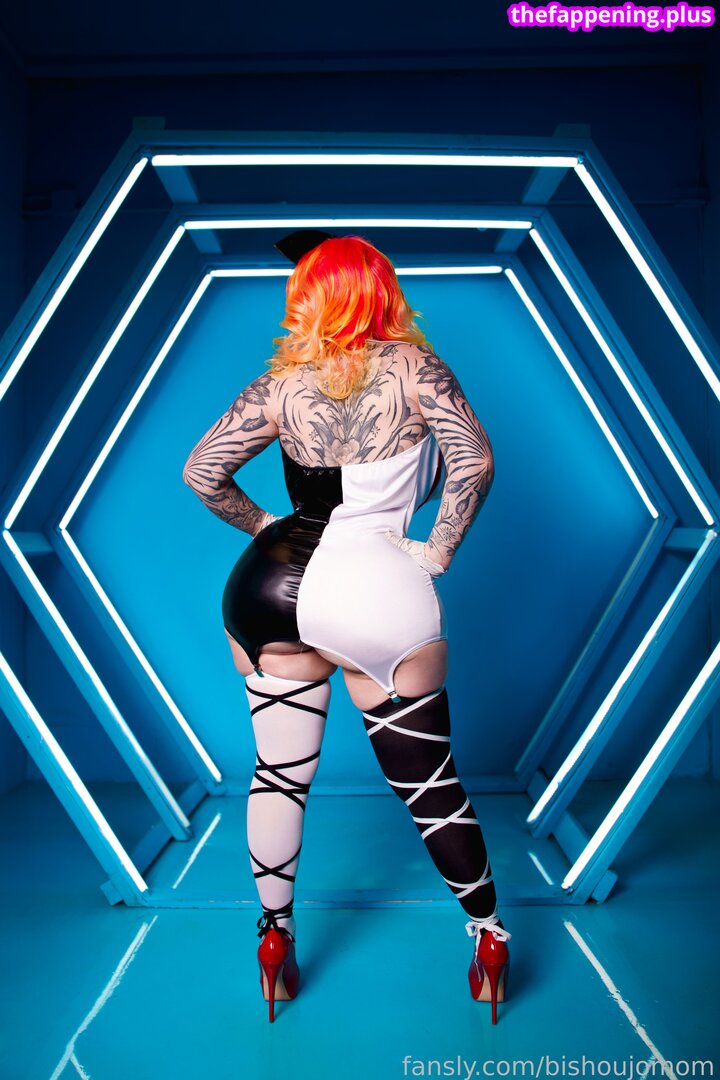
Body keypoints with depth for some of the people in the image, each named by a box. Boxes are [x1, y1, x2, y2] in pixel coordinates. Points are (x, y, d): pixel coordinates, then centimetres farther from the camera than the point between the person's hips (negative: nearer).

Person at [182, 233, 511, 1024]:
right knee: (428, 782, 11)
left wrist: (262, 526, 11)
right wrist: (439, 552, -5)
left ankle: (275, 939, 31)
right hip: (376, 594, -2)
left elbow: (201, 472, -1)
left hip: (277, 581, 3)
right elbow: (474, 460, -15)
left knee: (279, 773, 16)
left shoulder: (279, 385, 1)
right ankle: (488, 936, 27)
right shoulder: (412, 365, -4)